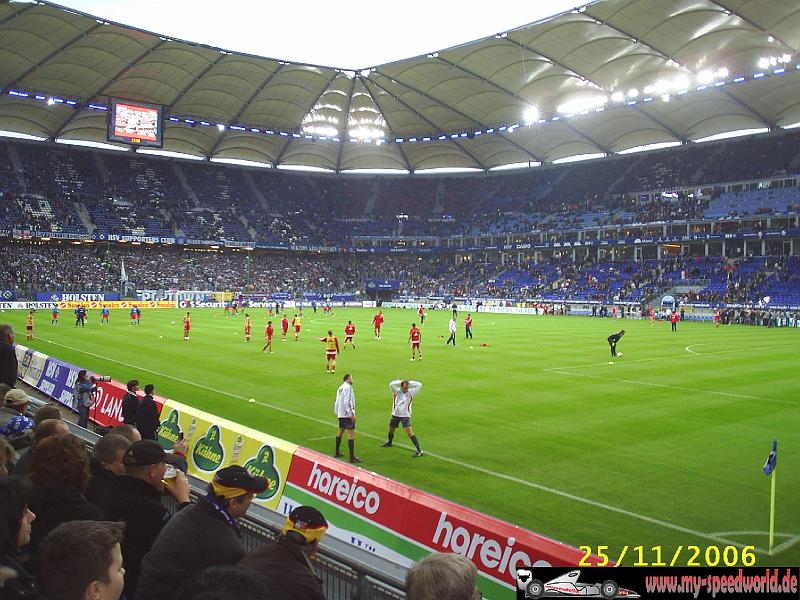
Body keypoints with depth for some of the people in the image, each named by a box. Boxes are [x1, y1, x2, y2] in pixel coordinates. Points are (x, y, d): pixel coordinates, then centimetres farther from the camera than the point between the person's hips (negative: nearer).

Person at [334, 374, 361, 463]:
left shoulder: (340, 388, 14)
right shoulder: (348, 387, -11)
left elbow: (337, 402, 18)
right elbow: (346, 402, -20)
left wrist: (337, 413, 25)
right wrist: (351, 414, -21)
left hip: (340, 415, 10)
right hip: (347, 415, -10)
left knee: (340, 431, 23)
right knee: (351, 433, -12)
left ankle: (337, 453, 36)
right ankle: (352, 457, -19)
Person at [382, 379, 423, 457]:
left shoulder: (410, 392, -4)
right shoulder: (396, 391, -6)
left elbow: (419, 385, -9)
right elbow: (391, 384, -23)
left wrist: (409, 383, -8)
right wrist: (400, 382, -14)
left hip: (405, 416, -3)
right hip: (395, 415, 3)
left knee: (410, 433, -15)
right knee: (390, 431, 19)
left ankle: (419, 450, -14)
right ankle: (389, 443, 51)